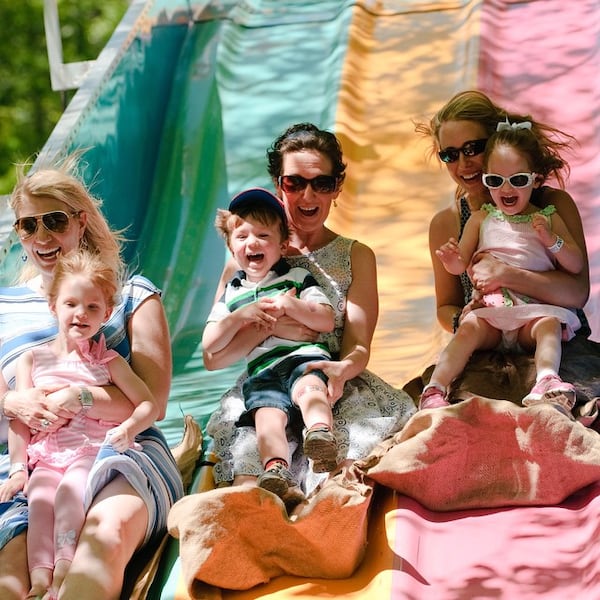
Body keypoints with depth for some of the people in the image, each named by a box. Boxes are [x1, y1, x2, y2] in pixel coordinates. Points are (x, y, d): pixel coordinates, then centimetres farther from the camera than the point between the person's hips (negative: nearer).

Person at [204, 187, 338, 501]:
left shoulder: (297, 277, 17)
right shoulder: (232, 293, 23)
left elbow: (327, 321, 5)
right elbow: (209, 344, 13)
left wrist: (289, 304, -8)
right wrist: (241, 316, -2)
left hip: (304, 356, -2)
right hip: (261, 371, 2)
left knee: (309, 388, -35)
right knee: (267, 414, -27)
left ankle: (321, 433, -60)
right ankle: (276, 469, -48)